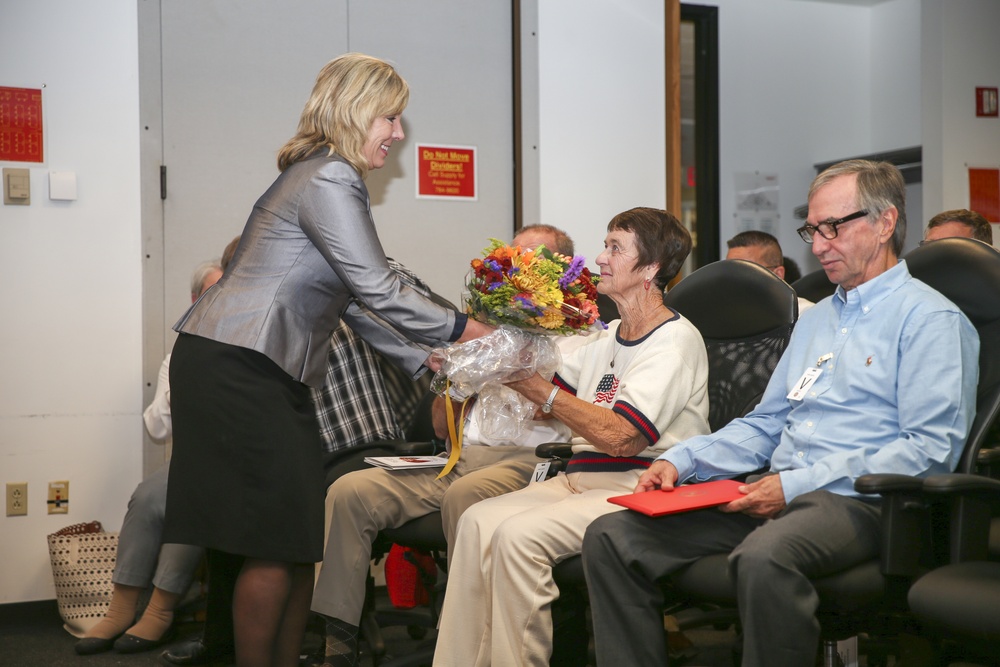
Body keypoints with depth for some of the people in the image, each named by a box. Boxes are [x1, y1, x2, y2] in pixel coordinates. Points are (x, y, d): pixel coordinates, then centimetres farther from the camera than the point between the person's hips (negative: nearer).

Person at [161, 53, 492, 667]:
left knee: (300, 539, 9)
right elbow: (379, 291, -16)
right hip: (236, 370, -10)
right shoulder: (329, 180, -12)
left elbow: (355, 303, 21)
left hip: (265, 373, 10)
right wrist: (461, 329, -3)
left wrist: (424, 362, 18)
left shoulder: (323, 177, 20)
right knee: (278, 544, -6)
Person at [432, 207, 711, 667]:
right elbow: (550, 404, 18)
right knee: (479, 520, -14)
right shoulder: (606, 337, 19)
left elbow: (622, 437, -19)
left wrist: (538, 389, -17)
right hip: (579, 481, 8)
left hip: (637, 489, -8)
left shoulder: (676, 340, -9)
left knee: (519, 534, -27)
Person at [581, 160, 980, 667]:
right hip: (777, 494, 8)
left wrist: (797, 484, -17)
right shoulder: (815, 318, 26)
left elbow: (928, 449, -12)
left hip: (859, 502, -7)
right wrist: (680, 460, 8)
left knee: (763, 557, -41)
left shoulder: (928, 317, -1)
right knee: (611, 537, -11)